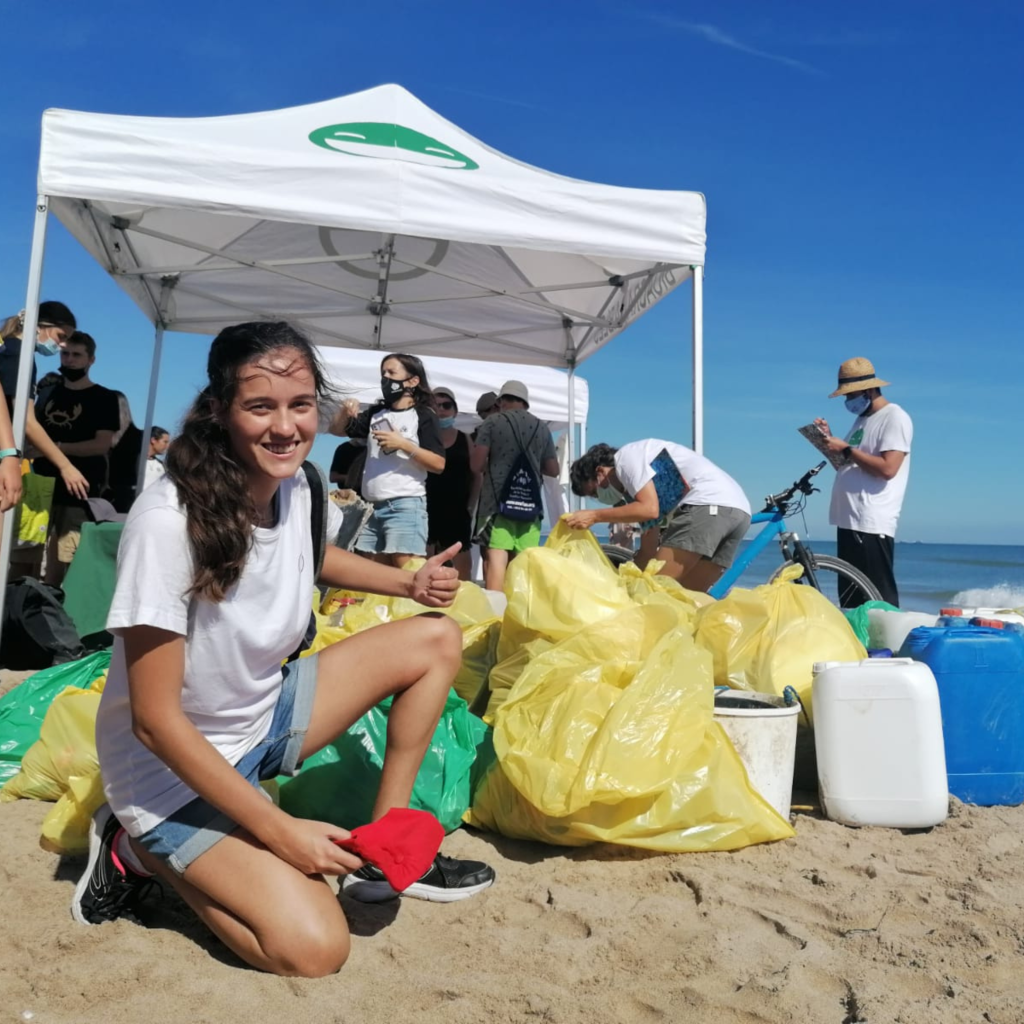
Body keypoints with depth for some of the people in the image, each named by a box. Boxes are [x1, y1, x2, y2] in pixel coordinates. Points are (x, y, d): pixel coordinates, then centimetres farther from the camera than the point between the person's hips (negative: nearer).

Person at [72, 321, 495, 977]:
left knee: (437, 640, -1)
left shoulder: (297, 488, -8)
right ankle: (141, 849, 3)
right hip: (176, 766, -7)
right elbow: (155, 720, -25)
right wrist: (277, 830, -23)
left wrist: (409, 582, 2)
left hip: (265, 716, 7)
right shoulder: (168, 522, -29)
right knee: (314, 948, -22)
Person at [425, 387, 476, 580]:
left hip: (457, 511, 2)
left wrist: (470, 504, 2)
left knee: (461, 566, 4)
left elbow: (475, 476, 12)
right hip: (427, 509, -1)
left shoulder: (465, 440, 10)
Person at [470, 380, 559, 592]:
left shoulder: (492, 422, 3)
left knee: (495, 559, -9)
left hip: (498, 502, -3)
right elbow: (553, 470, 18)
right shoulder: (542, 428, 14)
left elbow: (476, 464, -2)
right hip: (530, 504, 3)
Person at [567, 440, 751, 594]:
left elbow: (650, 509, -10)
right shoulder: (643, 482, 30)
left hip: (707, 506, -10)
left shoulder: (626, 457, 6)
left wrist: (595, 515, -2)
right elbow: (648, 550, 27)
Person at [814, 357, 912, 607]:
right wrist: (830, 440, 7)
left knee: (878, 600, -9)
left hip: (872, 524, -9)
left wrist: (847, 449, -15)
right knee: (849, 598, 11)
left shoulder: (895, 417, -7)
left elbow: (887, 468, -19)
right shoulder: (862, 418, 21)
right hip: (848, 520, 9)